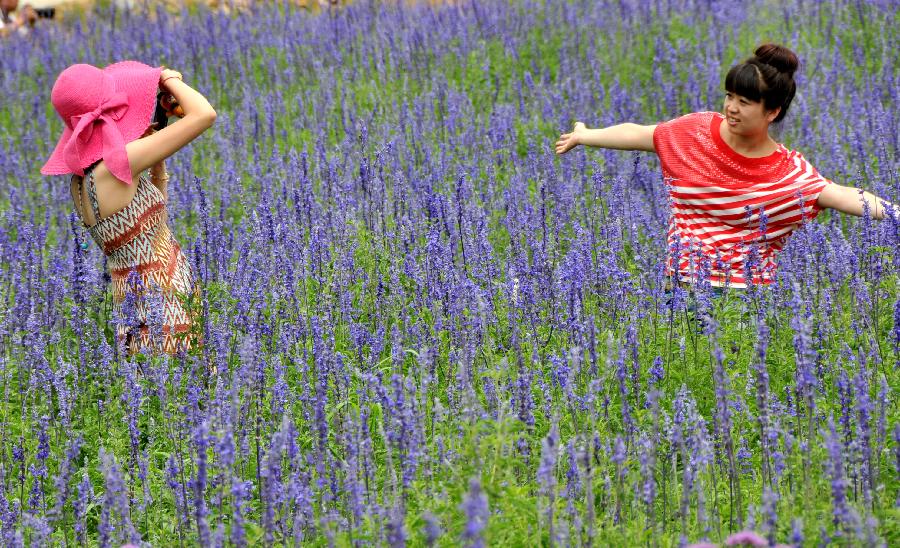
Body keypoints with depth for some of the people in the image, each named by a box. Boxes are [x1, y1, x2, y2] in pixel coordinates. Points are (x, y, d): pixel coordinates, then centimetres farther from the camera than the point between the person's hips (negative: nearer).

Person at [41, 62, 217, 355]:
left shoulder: (79, 180, 7)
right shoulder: (118, 163, -19)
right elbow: (204, 115, -20)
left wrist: (158, 160, 14)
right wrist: (169, 80, -3)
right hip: (164, 306, -9)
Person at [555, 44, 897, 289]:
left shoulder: (788, 171, -11)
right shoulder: (696, 132, -3)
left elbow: (838, 194, -23)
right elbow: (638, 135, 10)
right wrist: (583, 136, 22)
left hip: (749, 280, -2)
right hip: (686, 278, 2)